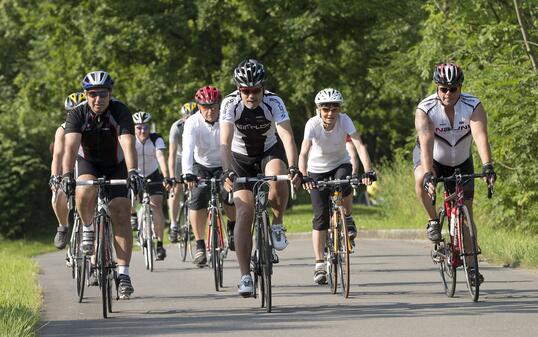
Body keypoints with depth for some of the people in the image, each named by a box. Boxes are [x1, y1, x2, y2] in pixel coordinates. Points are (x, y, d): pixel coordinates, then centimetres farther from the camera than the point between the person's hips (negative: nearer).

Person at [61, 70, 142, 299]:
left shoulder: (120, 111, -25)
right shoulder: (78, 114, -22)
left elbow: (128, 143, -39)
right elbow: (71, 146, -35)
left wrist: (132, 171, -56)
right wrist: (67, 174, -51)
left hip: (116, 165, 0)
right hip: (88, 163, 1)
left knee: (121, 215, -14)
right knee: (85, 193, -32)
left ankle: (123, 273, -11)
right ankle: (88, 229, -1)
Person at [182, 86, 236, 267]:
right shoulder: (192, 123, -20)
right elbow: (188, 149, -33)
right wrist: (188, 174, -50)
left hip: (224, 166, 0)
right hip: (201, 166, 0)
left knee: (230, 195, -25)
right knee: (198, 198, -23)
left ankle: (233, 228, 7)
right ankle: (199, 245, -12)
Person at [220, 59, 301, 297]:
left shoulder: (273, 103, -25)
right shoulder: (230, 104, -24)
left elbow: (287, 137, -35)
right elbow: (225, 142, -33)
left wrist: (293, 167, -51)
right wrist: (227, 172, -49)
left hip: (270, 150, 0)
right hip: (241, 157, 0)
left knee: (276, 178, -36)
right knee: (244, 212, -14)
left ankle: (277, 225, -9)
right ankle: (245, 276, -11)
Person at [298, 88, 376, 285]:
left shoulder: (344, 120, -22)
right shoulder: (313, 124, -25)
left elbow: (360, 146, -31)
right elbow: (304, 153, -34)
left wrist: (368, 171, -45)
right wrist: (303, 176, -51)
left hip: (340, 164, 0)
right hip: (317, 170, 0)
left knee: (344, 185, -35)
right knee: (321, 217, -8)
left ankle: (348, 219, -5)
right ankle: (319, 264, -2)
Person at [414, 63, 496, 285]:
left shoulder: (473, 107, -24)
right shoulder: (425, 109, -28)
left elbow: (480, 137, -38)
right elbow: (426, 143, -39)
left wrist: (487, 167, -53)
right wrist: (428, 174, -54)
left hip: (461, 162, 1)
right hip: (432, 159, -1)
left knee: (466, 213, -3)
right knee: (421, 180, -36)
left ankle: (471, 266, 6)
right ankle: (433, 221, -12)